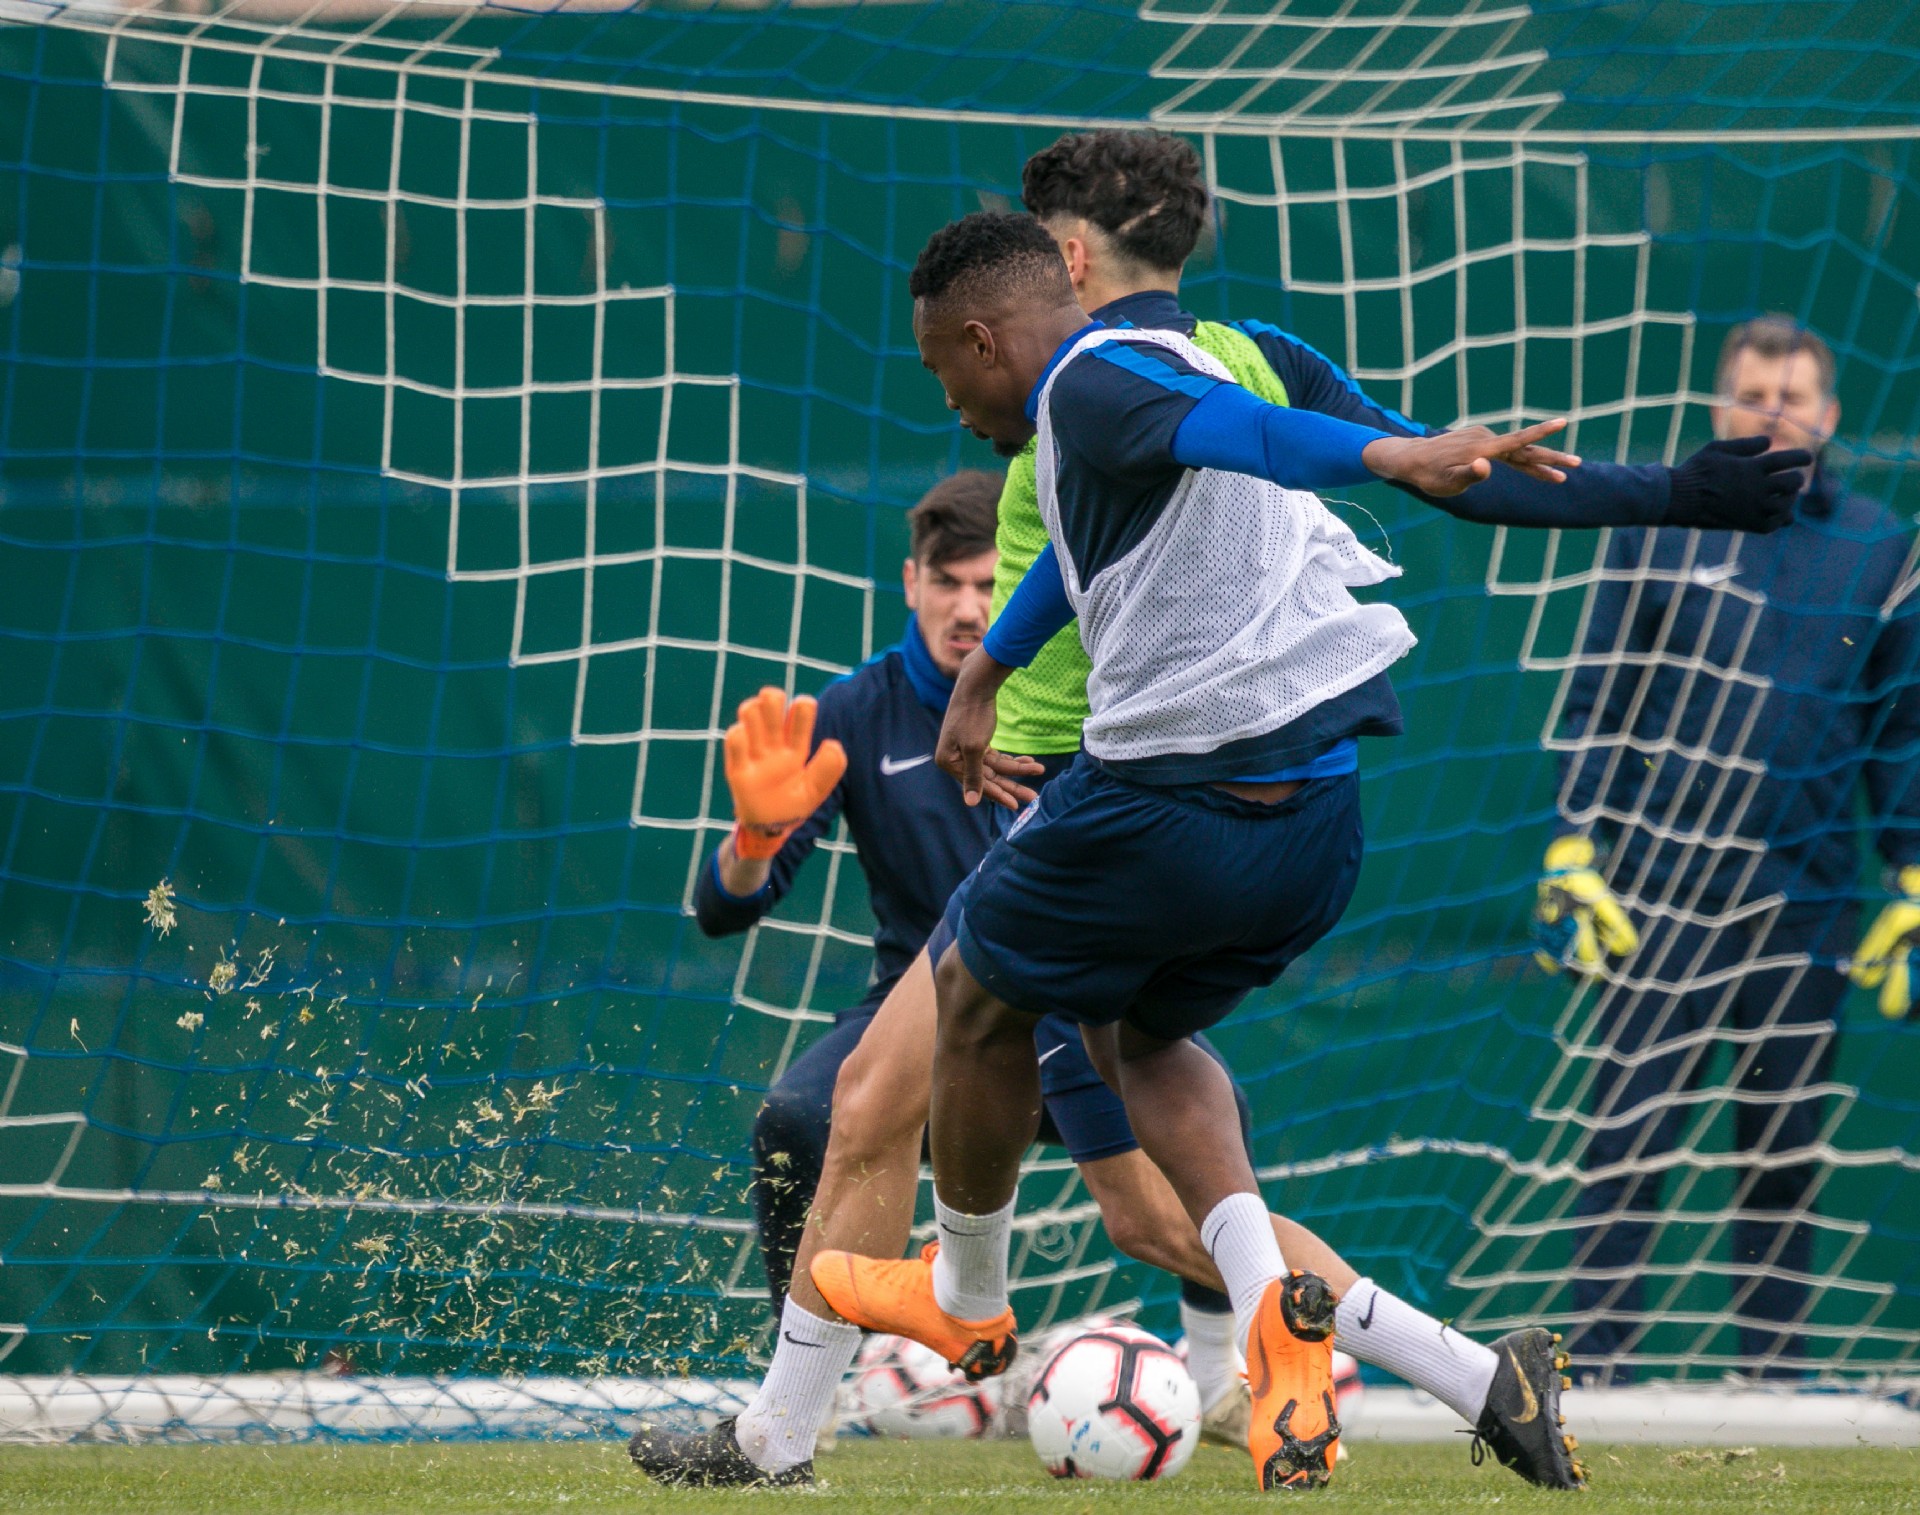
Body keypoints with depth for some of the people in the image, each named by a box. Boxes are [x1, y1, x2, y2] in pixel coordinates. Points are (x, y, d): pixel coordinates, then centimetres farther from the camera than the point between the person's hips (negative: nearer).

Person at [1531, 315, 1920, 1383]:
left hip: (1808, 901, 2)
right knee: (1630, 1141, -5)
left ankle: (1775, 1375, 12)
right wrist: (1572, 856, -3)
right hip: (1661, 893, -2)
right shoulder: (1659, 526, 3)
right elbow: (1598, 698, 5)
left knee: (1787, 1154, 6)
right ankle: (1601, 1370, -1)